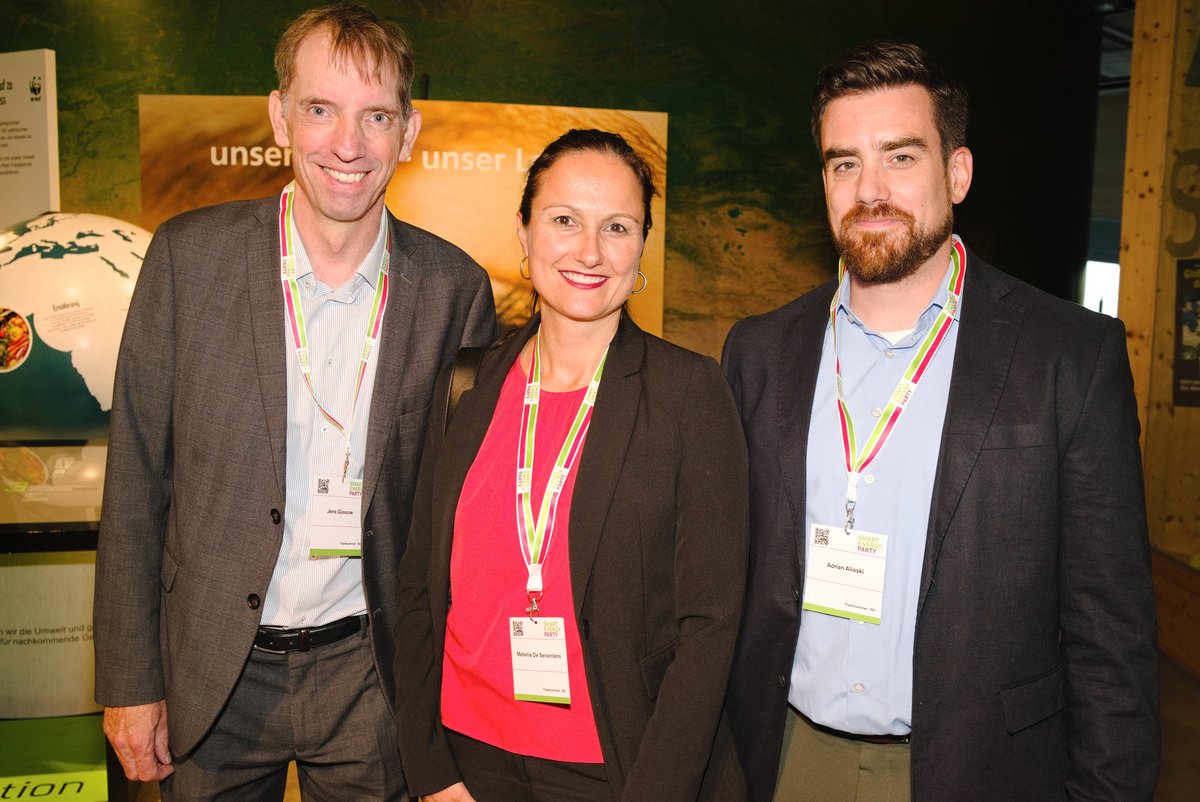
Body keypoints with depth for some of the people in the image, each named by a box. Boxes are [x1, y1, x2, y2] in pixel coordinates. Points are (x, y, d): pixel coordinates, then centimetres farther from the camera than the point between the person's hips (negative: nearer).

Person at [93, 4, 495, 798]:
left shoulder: (455, 287, -7)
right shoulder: (189, 255, -8)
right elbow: (136, 481, -4)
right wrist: (129, 679, -3)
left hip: (367, 672, 1)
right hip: (214, 672, 0)